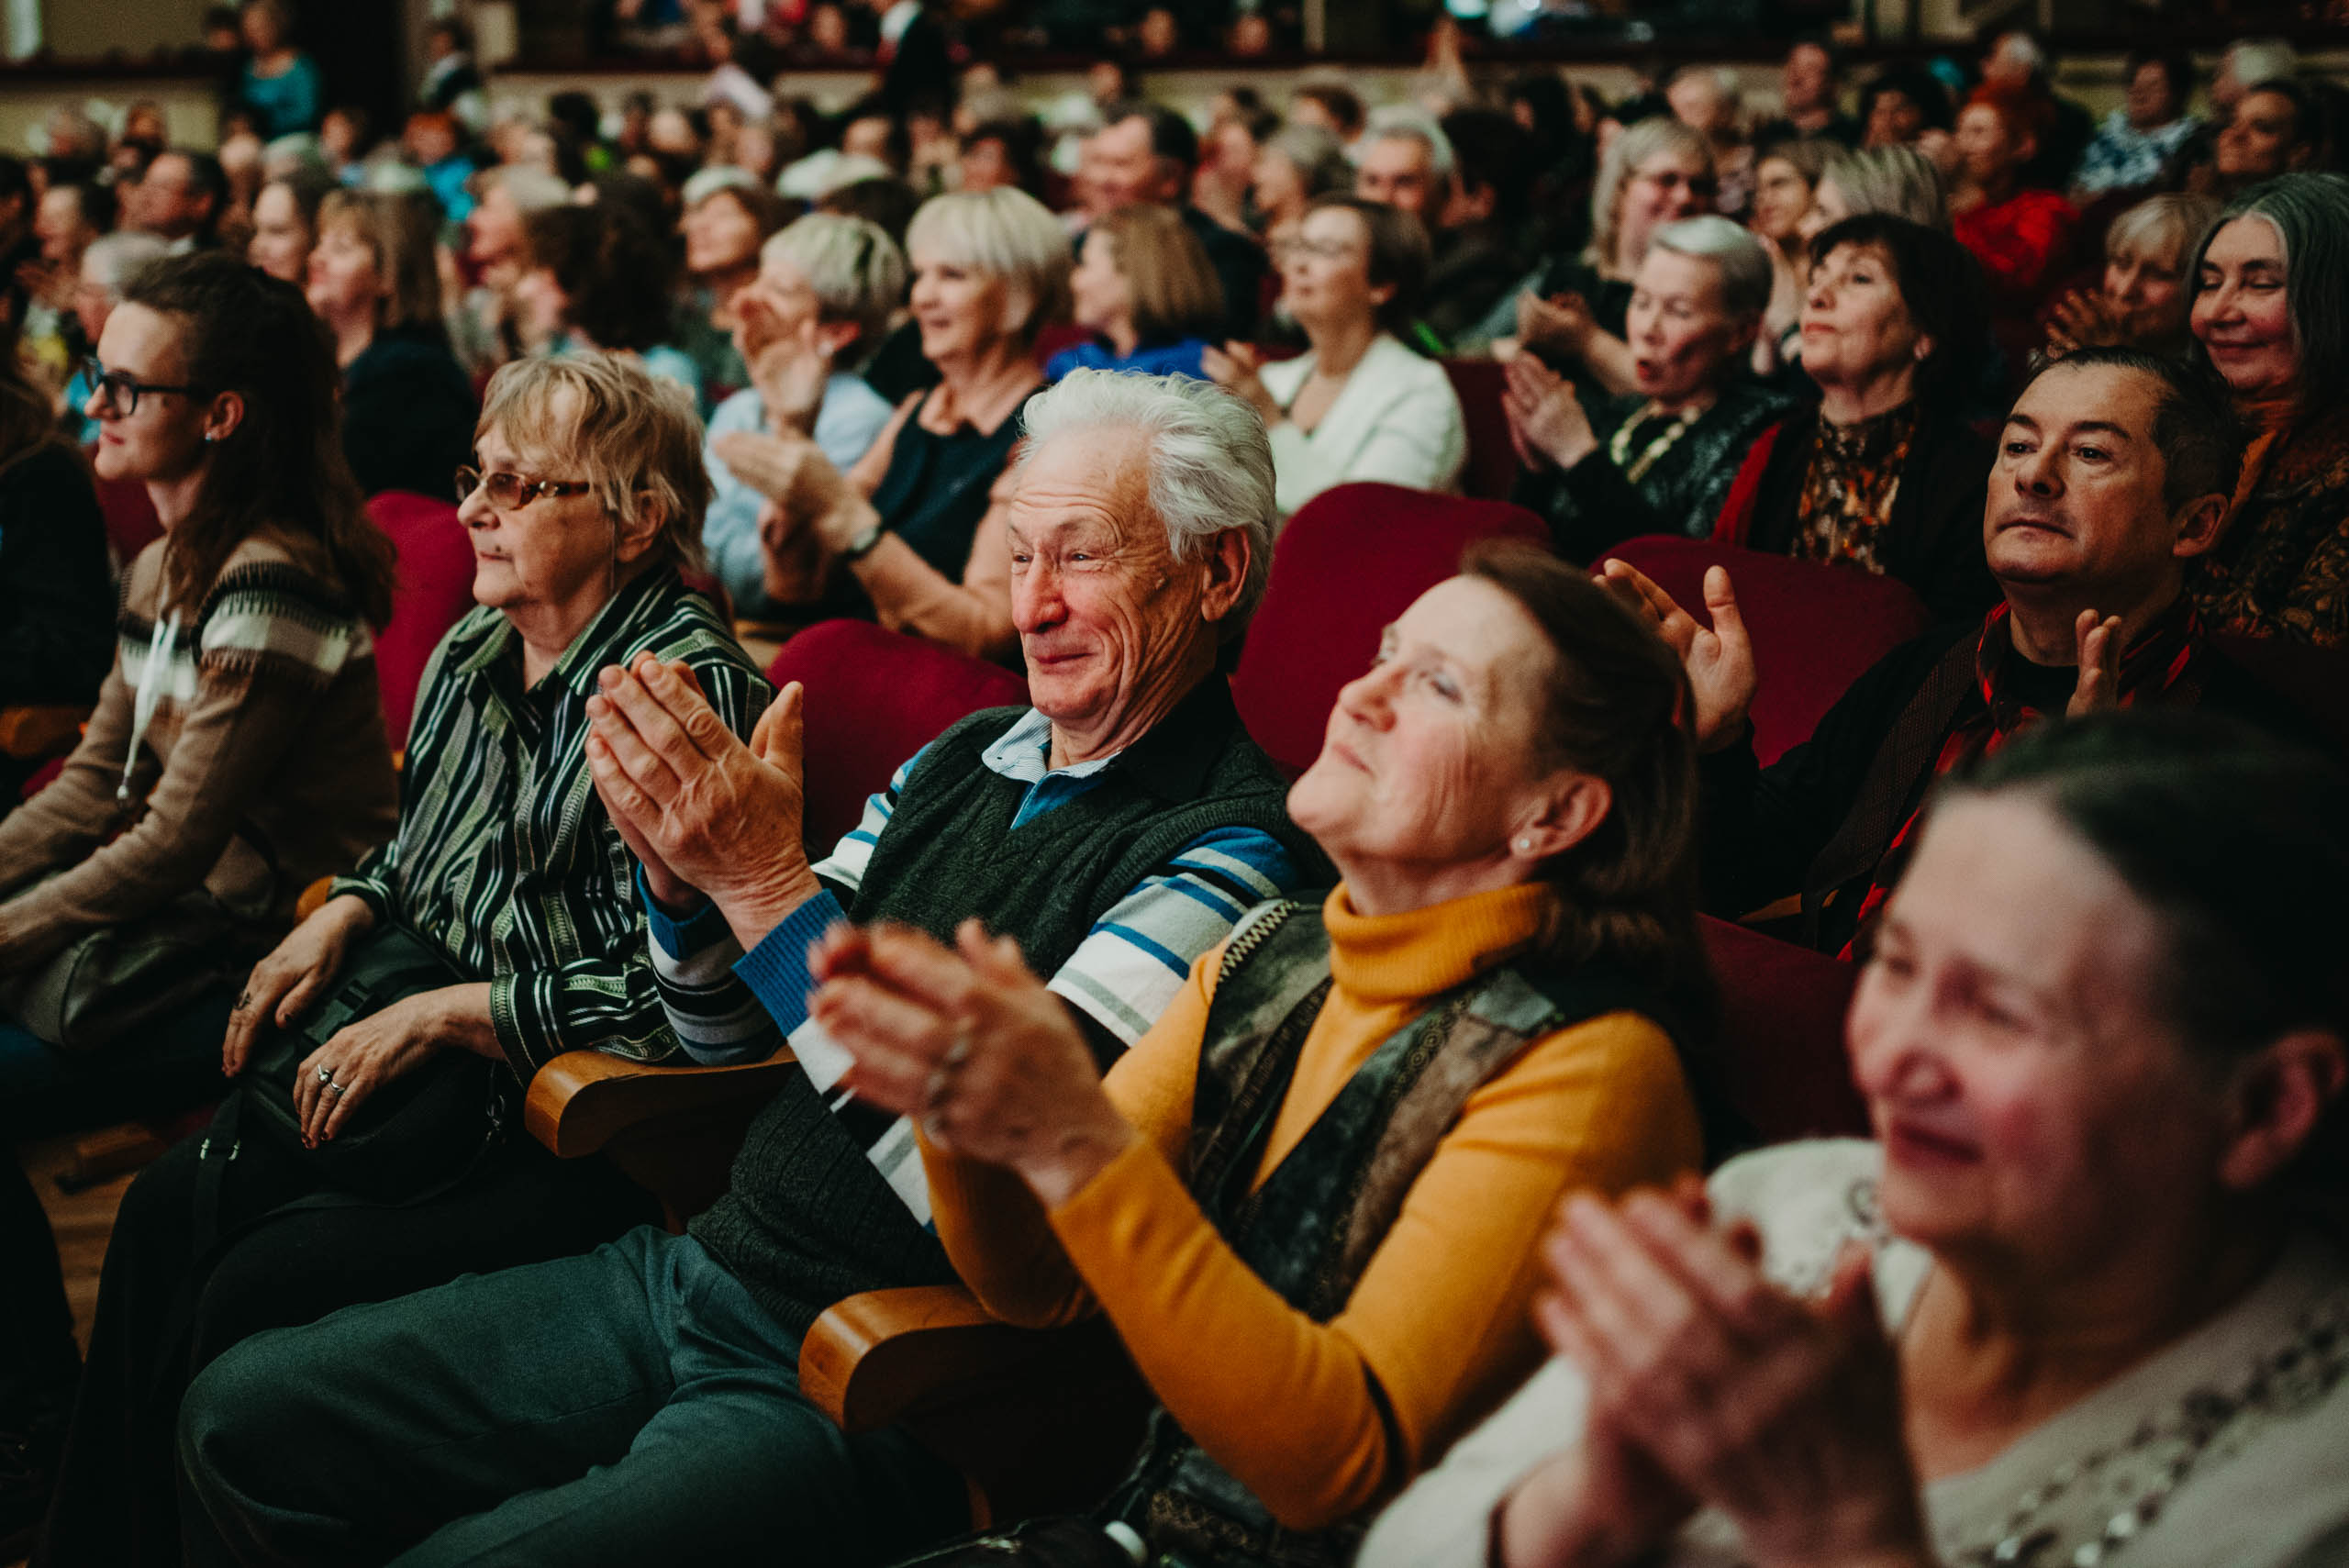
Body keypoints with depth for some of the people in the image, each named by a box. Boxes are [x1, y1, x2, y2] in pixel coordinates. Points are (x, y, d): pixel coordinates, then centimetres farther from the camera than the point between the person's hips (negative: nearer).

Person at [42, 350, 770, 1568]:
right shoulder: (473, 652, 9)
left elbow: (673, 989, -23)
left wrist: (437, 1015, -20)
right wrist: (341, 917, 5)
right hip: (433, 1077, 9)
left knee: (261, 1287, -17)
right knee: (167, 1211, -3)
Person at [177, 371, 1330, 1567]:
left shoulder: (1225, 851, -15)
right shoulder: (963, 760, 11)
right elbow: (732, 1040, 17)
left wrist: (769, 883, -25)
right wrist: (680, 872, -6)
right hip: (692, 1275, 8)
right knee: (239, 1419, 6)